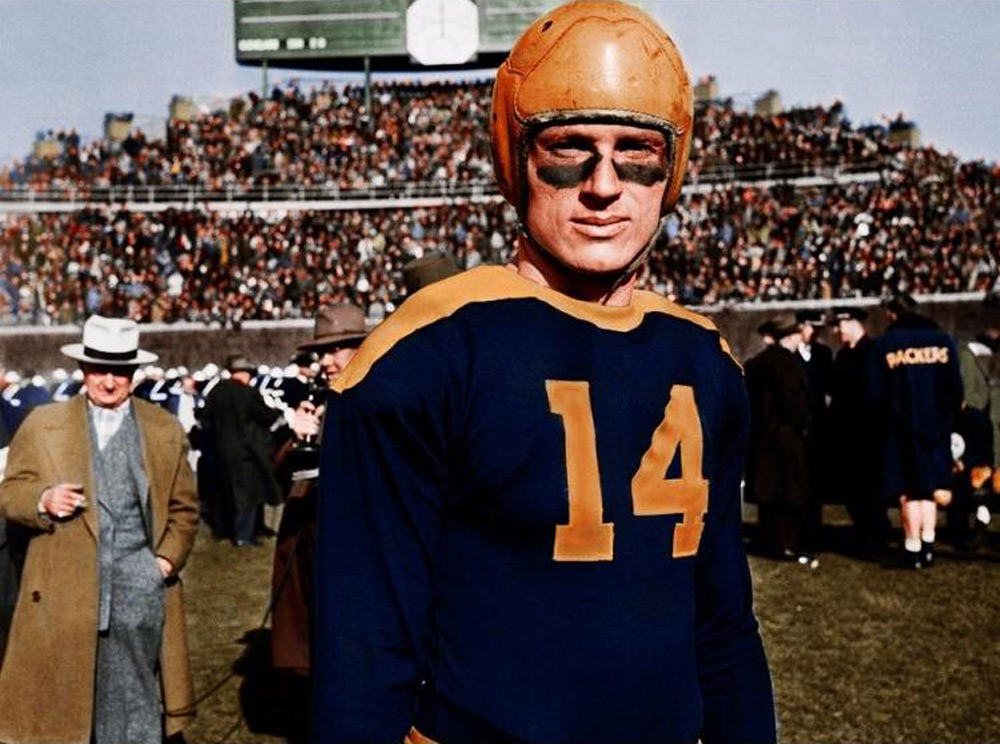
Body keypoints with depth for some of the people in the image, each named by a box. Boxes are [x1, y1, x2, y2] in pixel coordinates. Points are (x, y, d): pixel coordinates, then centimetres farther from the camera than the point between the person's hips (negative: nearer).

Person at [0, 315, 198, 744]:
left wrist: (169, 557, 0)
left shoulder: (166, 431, 10)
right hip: (65, 588, 0)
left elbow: (184, 506, 14)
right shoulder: (42, 426, 8)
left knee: (136, 703, 5)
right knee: (63, 702, 2)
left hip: (139, 584, 1)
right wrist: (43, 500, -13)